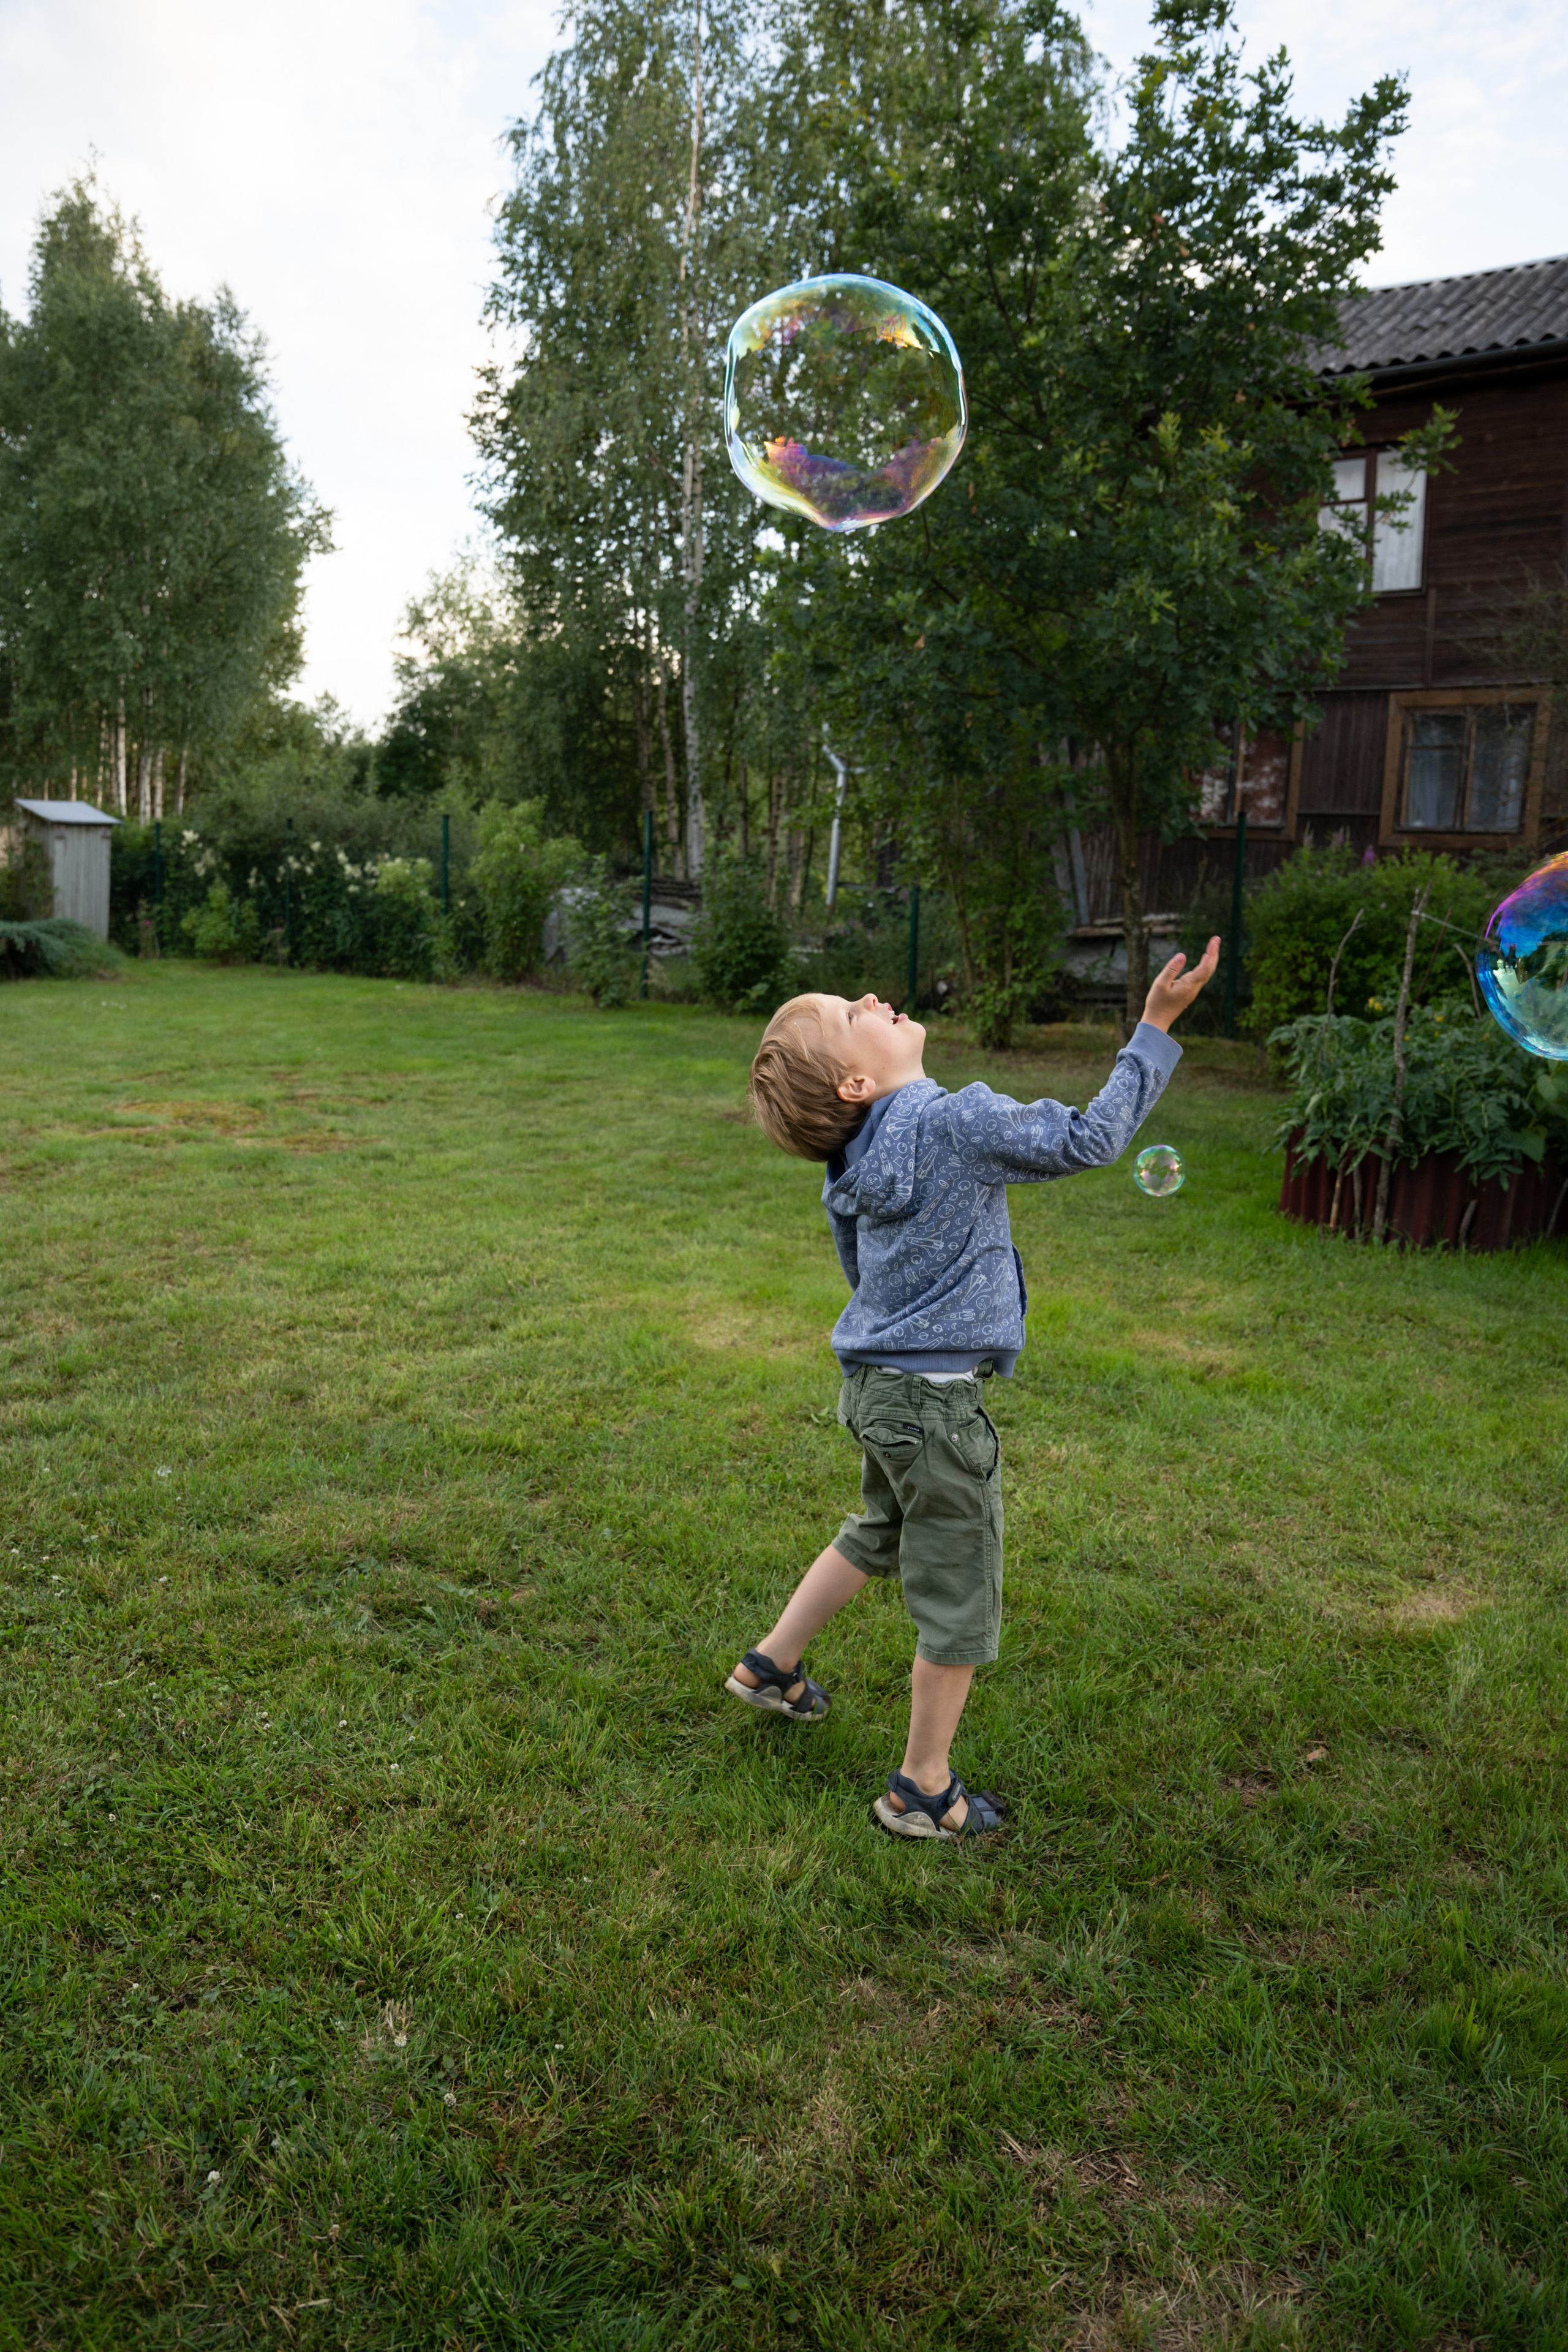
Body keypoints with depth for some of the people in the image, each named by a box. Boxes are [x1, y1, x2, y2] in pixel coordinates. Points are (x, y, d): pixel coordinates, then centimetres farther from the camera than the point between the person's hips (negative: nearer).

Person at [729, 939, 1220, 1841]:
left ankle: (772, 1665, 45)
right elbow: (1090, 1139, -18)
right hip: (936, 1403, -8)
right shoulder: (957, 1123, -20)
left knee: (880, 1533, 32)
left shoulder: (857, 1161, 4)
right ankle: (923, 1790, 22)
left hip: (877, 1386, 8)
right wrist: (1156, 1027, -13)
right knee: (961, 1594, 8)